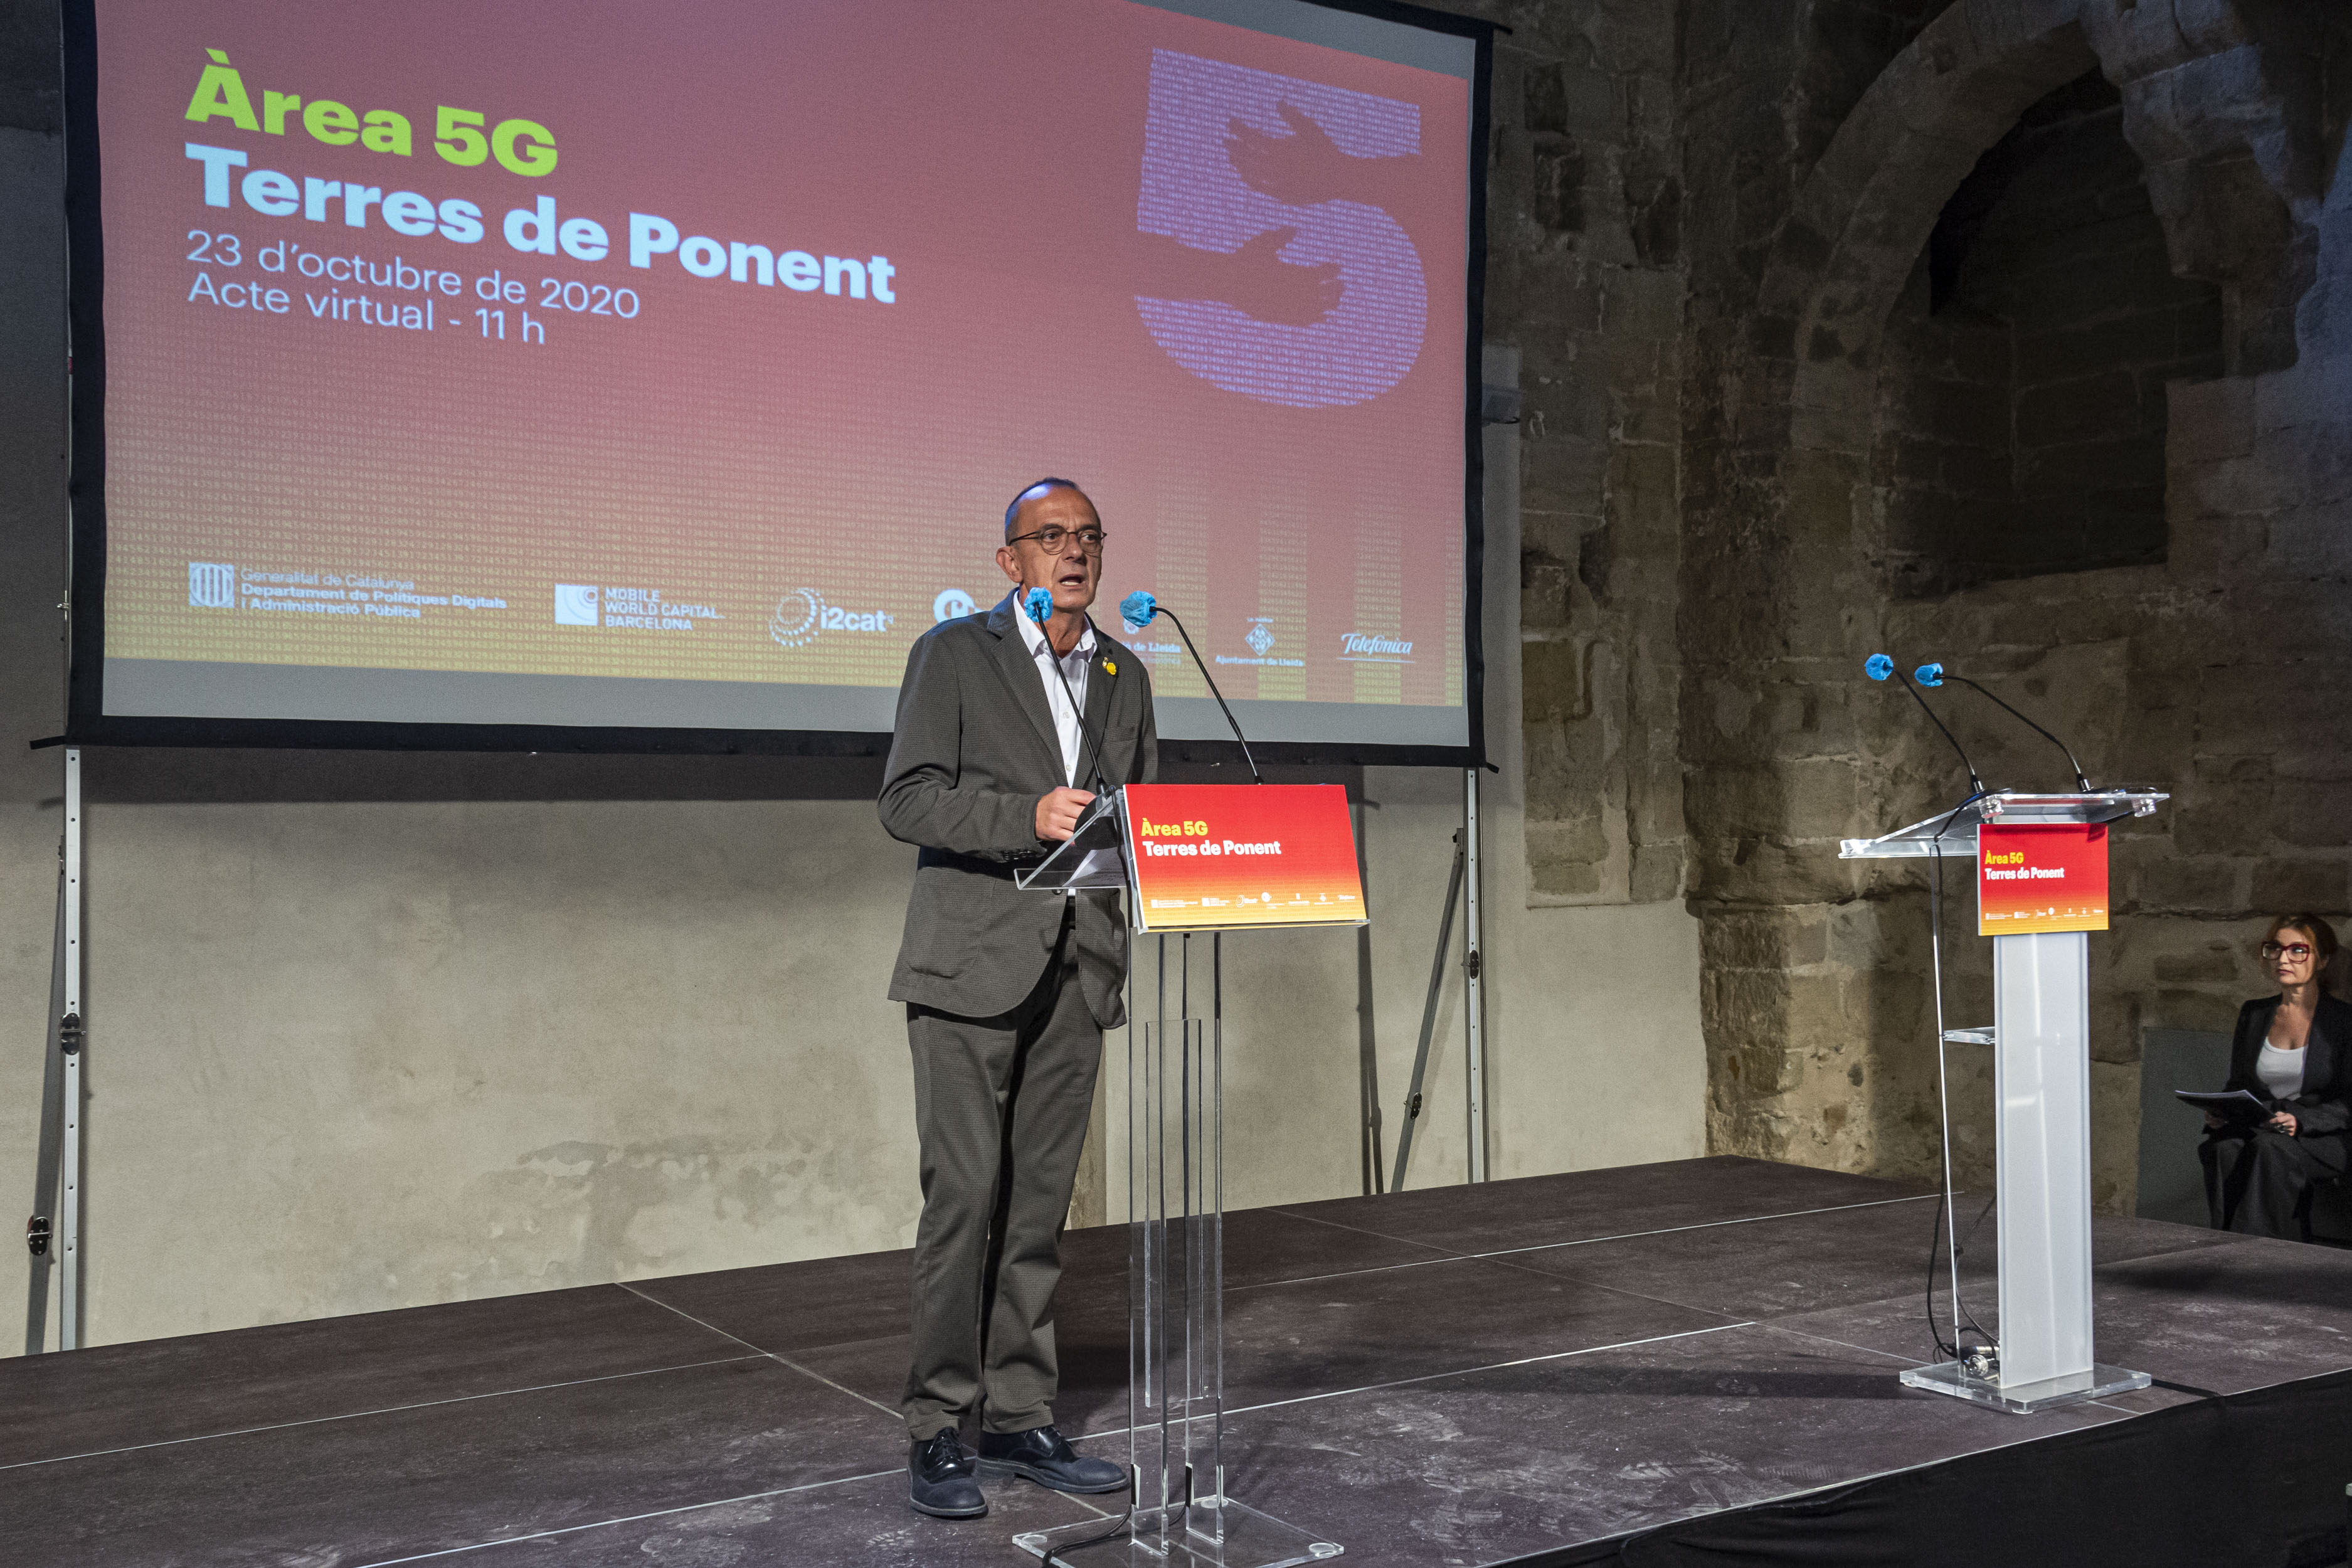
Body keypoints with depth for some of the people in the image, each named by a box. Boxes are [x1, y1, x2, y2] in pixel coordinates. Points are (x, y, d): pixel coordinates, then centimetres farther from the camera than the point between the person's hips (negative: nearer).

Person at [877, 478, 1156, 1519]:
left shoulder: (1125, 674, 16)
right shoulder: (953, 654, 0)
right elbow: (906, 798, -9)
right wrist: (1026, 818, -22)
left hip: (1078, 965, 5)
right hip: (974, 963, -5)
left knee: (1040, 1201, 8)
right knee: (965, 1194, -6)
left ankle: (1018, 1419, 17)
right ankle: (936, 1432, 4)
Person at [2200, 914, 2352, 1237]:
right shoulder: (2253, 1014, 16)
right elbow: (2238, 1083, 19)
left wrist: (2301, 1121, -21)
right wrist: (2218, 1113, -4)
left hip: (2322, 1139, -3)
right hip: (2256, 1131, 4)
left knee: (2269, 1148, -37)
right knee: (2223, 1147, -32)